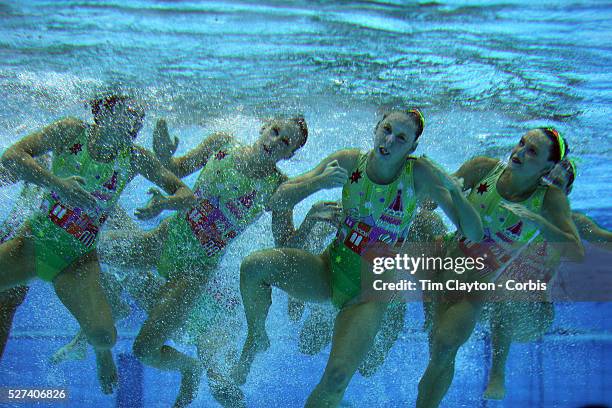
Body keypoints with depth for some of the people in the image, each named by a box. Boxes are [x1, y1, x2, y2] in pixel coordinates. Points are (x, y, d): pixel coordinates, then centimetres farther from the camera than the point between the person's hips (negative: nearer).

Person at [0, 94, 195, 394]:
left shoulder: (135, 159, -8)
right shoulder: (71, 132, -10)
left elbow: (186, 195, -5)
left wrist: (162, 204, -26)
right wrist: (57, 184, -34)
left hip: (77, 261, -1)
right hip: (34, 240, 1)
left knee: (103, 335, -18)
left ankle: (102, 353, 21)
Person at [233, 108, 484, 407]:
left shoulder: (418, 174, -13)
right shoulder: (350, 162, -9)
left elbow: (474, 234, -14)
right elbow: (281, 198, -8)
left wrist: (452, 188, -31)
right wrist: (318, 181, -26)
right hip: (331, 270, 2)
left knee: (336, 378, -21)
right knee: (253, 266, -22)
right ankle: (256, 339, 7)